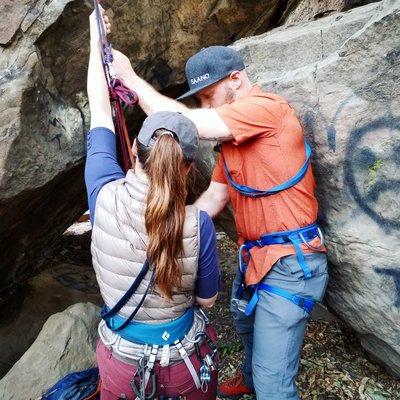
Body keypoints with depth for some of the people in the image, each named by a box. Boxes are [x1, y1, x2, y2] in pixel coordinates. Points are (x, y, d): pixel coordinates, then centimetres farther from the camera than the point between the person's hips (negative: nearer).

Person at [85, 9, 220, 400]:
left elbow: (100, 116, -6)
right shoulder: (198, 224, -26)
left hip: (121, 363, 2)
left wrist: (96, 43, 9)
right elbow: (207, 298, -9)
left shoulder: (105, 197, -22)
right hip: (185, 363, -1)